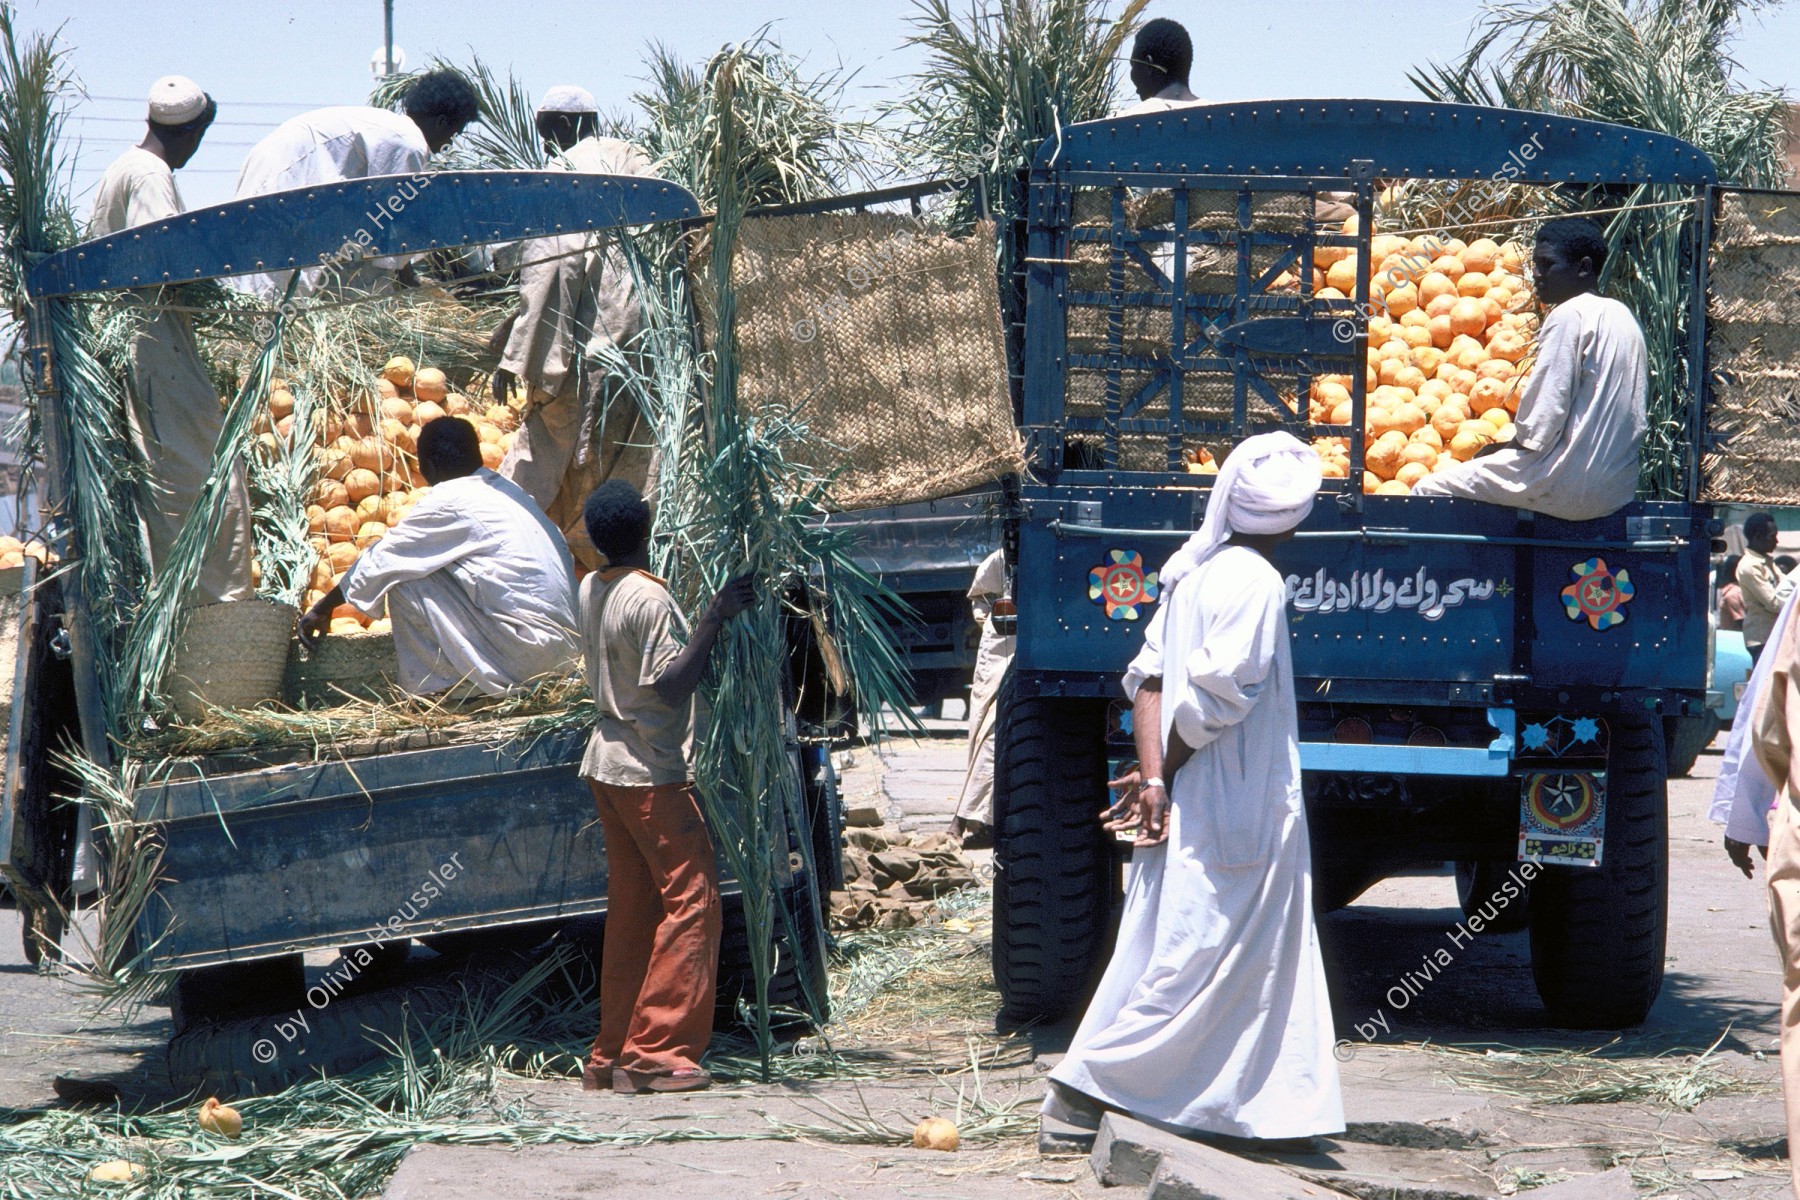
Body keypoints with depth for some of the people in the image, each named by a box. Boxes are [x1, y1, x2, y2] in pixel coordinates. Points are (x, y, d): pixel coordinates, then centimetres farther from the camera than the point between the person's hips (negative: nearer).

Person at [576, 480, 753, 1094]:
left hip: (607, 764, 9)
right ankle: (656, 1053, -9)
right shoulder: (649, 597, -17)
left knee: (631, 908, 12)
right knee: (691, 900, -5)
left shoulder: (591, 591, 9)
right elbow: (671, 684, -21)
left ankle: (611, 1054, 12)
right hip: (652, 771, -9)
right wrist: (715, 618, -23)